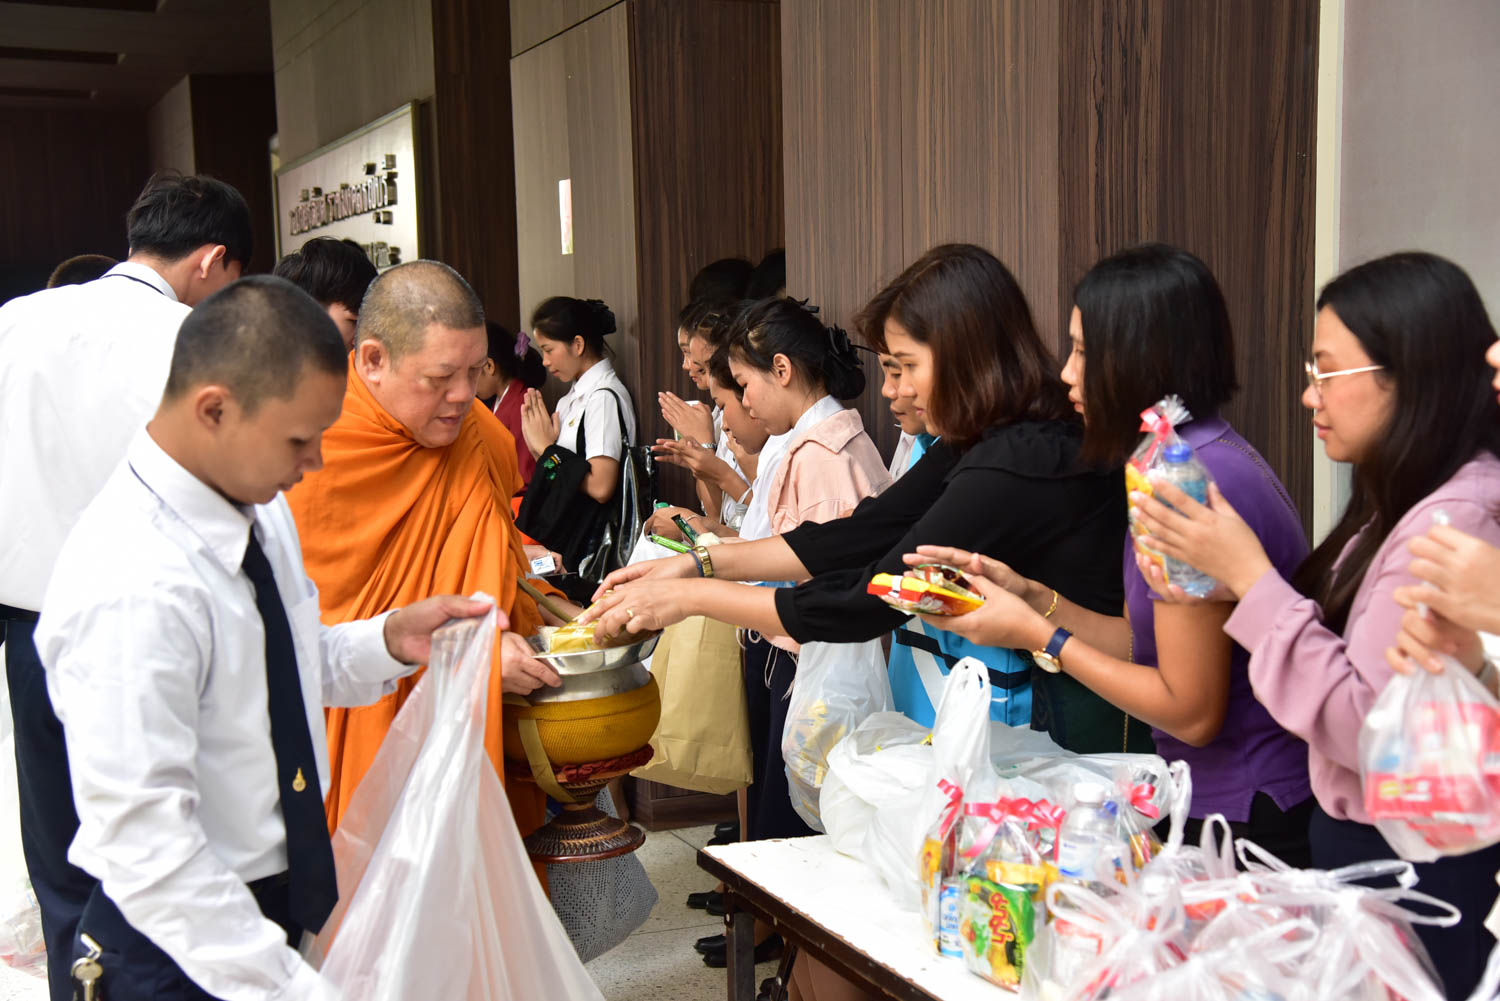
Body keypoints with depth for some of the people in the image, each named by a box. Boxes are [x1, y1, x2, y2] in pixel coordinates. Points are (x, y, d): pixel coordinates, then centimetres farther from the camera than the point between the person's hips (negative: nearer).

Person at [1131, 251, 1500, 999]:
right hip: (1355, 838, 9)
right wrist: (1223, 586, -5)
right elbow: (1340, 650, 5)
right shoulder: (1402, 501, 7)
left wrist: (1250, 577, -23)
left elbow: (1370, 727, -24)